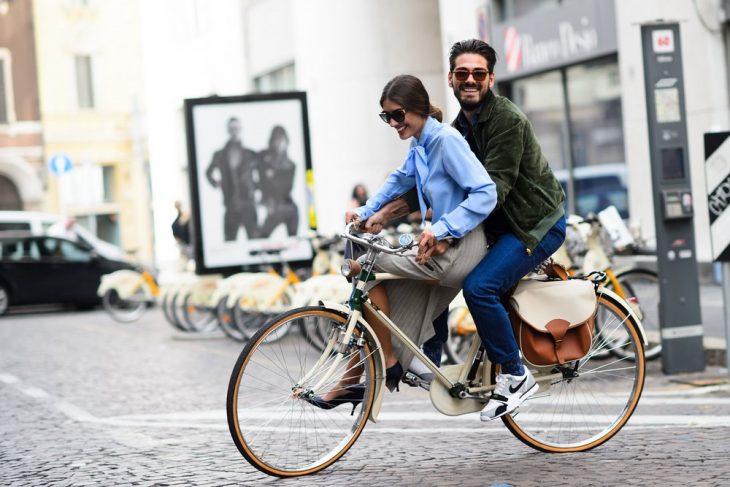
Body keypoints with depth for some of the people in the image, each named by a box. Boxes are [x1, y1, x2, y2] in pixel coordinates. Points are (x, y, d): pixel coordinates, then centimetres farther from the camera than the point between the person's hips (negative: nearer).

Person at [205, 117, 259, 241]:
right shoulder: (219, 155, 9)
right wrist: (216, 184, 11)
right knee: (229, 242, -1)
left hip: (248, 205, -1)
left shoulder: (251, 155, 6)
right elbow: (208, 173, 24)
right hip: (231, 207, 1)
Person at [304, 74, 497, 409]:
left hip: (458, 251, -9)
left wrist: (440, 229, -28)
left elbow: (486, 193, -23)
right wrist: (366, 211, 16)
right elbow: (400, 180, 29)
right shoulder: (420, 145, 12)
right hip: (445, 248, 9)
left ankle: (387, 362, 0)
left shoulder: (447, 140, -15)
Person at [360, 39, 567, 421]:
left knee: (478, 285, -26)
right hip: (499, 224, 9)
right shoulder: (460, 127, 8)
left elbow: (494, 188, -29)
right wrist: (383, 213, -1)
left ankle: (516, 377, -11)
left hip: (537, 224, -9)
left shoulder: (507, 120, -20)